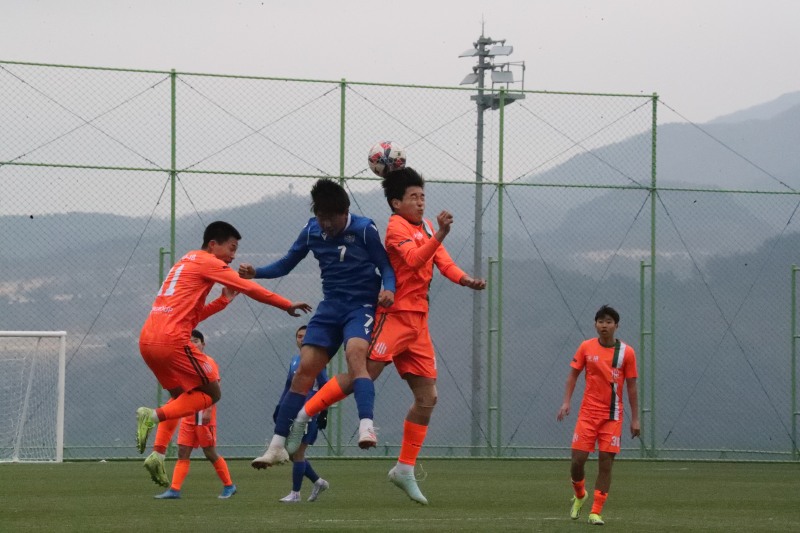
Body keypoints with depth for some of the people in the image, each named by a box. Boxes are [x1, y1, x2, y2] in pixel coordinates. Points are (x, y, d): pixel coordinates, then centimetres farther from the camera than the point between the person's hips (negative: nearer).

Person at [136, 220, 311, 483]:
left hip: (147, 339, 9)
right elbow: (250, 289, 0)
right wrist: (287, 305, 7)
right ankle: (153, 415, -15)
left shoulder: (188, 262, 27)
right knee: (211, 393, 1)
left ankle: (158, 456, 5)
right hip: (172, 340, -9)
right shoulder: (209, 263, 1)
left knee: (181, 397, 19)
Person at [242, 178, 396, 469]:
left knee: (355, 353, -33)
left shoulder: (364, 229, -8)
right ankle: (277, 445, 0)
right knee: (304, 371, -5)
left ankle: (366, 427, -47)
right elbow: (286, 264, 12)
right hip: (331, 306, 4)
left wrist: (388, 289, -25)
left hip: (361, 306, -4)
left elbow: (386, 266, -3)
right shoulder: (312, 231, 4)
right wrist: (255, 272, -6)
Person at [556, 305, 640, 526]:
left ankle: (595, 512, 2)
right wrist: (566, 402, -5)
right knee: (577, 460, -4)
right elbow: (573, 375, 8)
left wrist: (635, 419, -1)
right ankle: (579, 495, 27)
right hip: (588, 414, 1)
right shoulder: (586, 347, 1)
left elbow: (632, 387, 2)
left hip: (612, 416, -1)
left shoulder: (626, 352, -2)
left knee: (606, 463, -5)